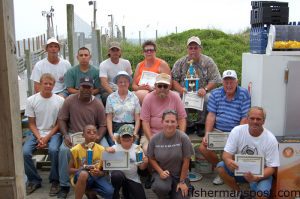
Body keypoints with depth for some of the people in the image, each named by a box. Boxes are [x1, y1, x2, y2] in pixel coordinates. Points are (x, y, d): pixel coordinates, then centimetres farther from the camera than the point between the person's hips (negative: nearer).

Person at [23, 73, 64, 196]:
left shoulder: (60, 101, -5)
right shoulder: (31, 100, -1)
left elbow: (59, 123, -2)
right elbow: (32, 124, 2)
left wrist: (47, 138, -12)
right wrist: (39, 138, -13)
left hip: (54, 133, -2)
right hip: (37, 133, 2)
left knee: (53, 150, -32)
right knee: (25, 152, -22)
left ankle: (55, 181, -9)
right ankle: (34, 180, 2)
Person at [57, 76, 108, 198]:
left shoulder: (98, 104, -3)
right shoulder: (69, 100, -3)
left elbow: (103, 125, 0)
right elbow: (62, 120, 1)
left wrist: (98, 137, -18)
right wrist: (66, 136, -13)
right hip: (73, 134, 0)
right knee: (64, 150, -29)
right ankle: (64, 186, -11)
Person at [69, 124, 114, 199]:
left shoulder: (101, 149, -3)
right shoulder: (76, 149, -6)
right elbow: (70, 170, -2)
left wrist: (99, 173, -21)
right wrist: (82, 169, -21)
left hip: (96, 176, 2)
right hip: (80, 176, -2)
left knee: (110, 192, -25)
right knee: (84, 174, -40)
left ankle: (90, 192, 6)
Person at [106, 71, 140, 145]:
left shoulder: (134, 97, 9)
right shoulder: (111, 97, 8)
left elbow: (137, 118, 6)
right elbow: (109, 118, 4)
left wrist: (135, 133, -7)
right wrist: (111, 135, -7)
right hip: (115, 128, 0)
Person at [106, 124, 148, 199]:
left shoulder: (137, 148, 2)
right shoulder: (115, 148, -3)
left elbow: (141, 167, 4)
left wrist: (145, 162, -17)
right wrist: (107, 153, -31)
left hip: (133, 178, 2)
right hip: (118, 174, -2)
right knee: (117, 175, -37)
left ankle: (126, 190, 22)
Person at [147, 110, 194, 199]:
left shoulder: (183, 138, -16)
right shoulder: (155, 139, -9)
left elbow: (186, 161, -10)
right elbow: (151, 159, 2)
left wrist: (182, 182, -7)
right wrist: (161, 172, -14)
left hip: (179, 174, 0)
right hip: (163, 172, 0)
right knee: (160, 188, -31)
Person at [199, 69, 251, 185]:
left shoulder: (244, 95, -3)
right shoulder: (215, 94, 5)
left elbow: (245, 118, -7)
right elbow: (211, 116, 1)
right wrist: (207, 134, -10)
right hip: (217, 131, 3)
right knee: (203, 147, -15)